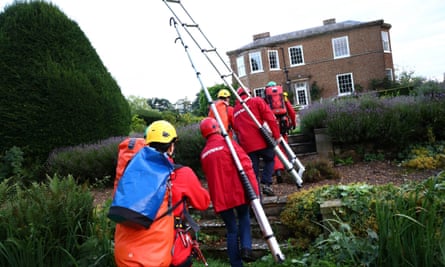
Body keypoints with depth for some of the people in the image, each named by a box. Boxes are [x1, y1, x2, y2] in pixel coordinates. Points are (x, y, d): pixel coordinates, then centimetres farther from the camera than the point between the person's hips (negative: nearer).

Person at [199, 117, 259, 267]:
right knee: (244, 218, 20)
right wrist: (254, 188, -12)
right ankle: (246, 247, -2)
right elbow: (245, 164, -13)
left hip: (219, 197, 4)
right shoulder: (227, 143, -4)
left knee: (231, 230, 12)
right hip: (237, 192, -3)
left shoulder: (204, 154, 12)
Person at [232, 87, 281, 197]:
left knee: (253, 170, 10)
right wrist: (276, 135, -3)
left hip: (247, 145, 3)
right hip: (261, 141, -3)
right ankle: (266, 184, 1)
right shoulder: (256, 101, 5)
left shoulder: (235, 110, 18)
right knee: (269, 160, 18)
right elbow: (270, 118, -5)